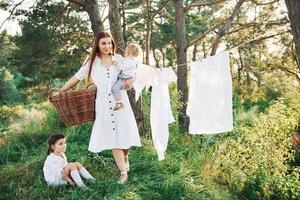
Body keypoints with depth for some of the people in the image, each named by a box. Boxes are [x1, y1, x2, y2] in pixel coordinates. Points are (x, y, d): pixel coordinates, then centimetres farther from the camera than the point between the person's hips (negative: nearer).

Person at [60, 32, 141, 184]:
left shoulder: (119, 59, 7)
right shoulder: (91, 61, 5)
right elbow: (77, 77, 10)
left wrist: (130, 80, -7)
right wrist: (61, 91, 9)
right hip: (103, 107, -1)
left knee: (124, 133, 3)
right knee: (112, 137, -2)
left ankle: (126, 157, 35)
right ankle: (123, 172, 6)